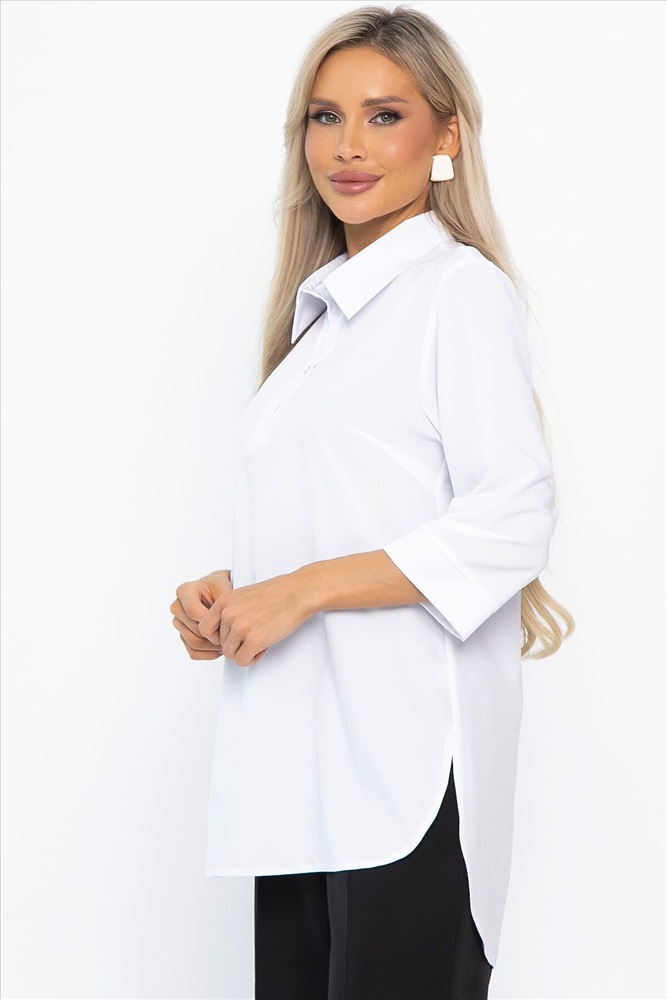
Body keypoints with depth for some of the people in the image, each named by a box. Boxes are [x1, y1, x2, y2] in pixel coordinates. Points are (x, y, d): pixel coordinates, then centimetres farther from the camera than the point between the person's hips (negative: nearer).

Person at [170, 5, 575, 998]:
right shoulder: (321, 308, 20)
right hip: (302, 764, 7)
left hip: (409, 759, -7)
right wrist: (227, 591, 7)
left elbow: (512, 521, -15)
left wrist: (299, 590, -15)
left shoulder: (461, 290, -5)